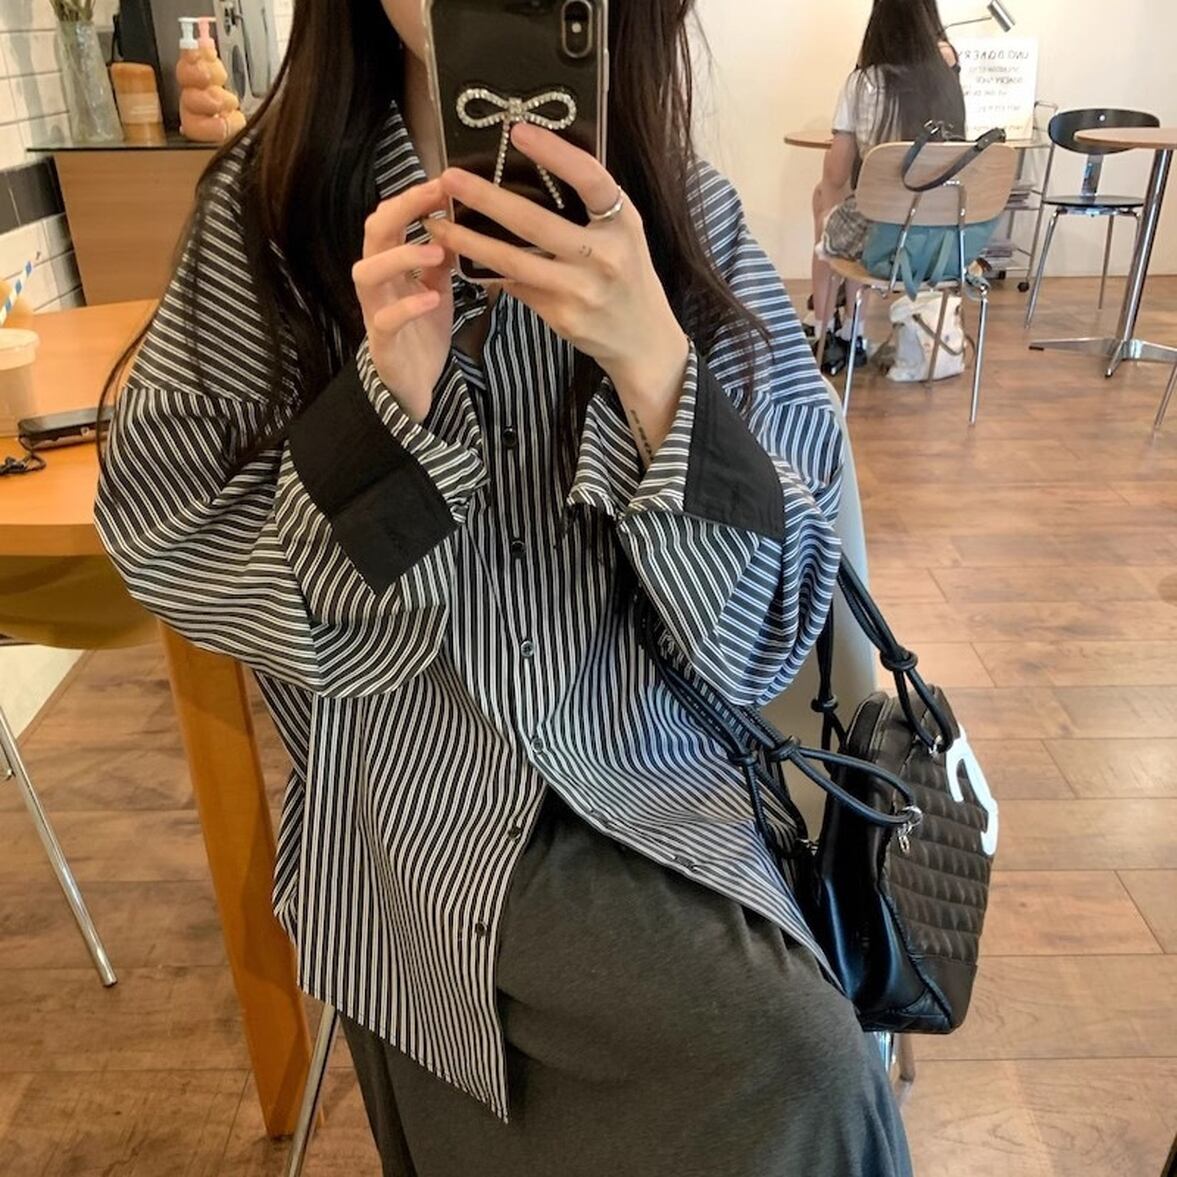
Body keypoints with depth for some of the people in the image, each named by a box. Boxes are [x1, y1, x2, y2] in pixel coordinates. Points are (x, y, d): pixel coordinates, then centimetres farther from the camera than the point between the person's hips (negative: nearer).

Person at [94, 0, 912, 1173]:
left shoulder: (687, 214, -7)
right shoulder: (269, 201, -7)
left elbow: (772, 610, -10)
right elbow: (162, 541, -7)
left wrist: (651, 358, -27)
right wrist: (385, 401, -22)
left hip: (646, 797, 2)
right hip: (414, 822, -1)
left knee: (800, 1076, -19)